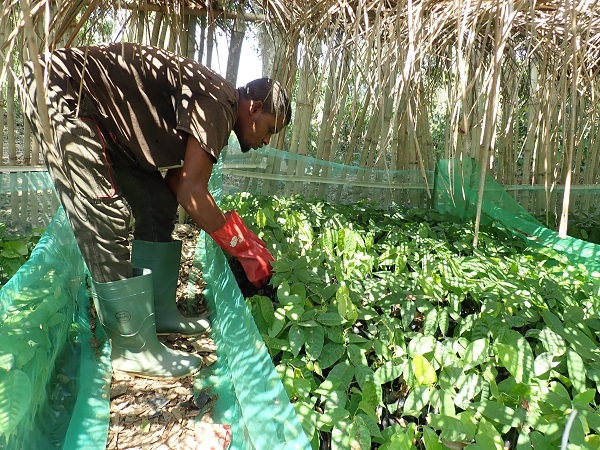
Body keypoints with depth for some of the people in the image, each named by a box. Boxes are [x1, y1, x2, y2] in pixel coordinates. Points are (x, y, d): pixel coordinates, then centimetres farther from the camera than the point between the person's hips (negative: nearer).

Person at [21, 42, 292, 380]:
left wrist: (237, 229, 3)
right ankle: (133, 349, -6)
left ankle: (159, 313, 14)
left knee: (158, 203, 5)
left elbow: (179, 182, 5)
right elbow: (191, 192, -23)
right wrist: (244, 248, -13)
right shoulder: (218, 101, -19)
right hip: (64, 92, -10)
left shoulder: (212, 110, 10)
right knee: (107, 218, -16)